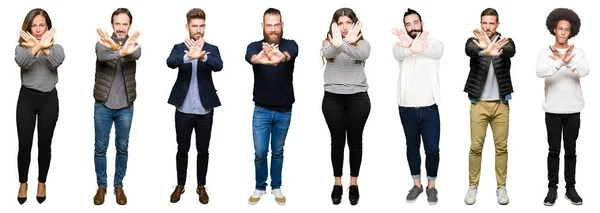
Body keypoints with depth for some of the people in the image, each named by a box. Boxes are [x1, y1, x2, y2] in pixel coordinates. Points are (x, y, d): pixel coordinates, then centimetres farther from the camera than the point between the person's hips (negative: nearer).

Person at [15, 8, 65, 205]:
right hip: (27, 98, 0)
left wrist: (44, 48, -41)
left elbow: (56, 62, -21)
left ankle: (42, 182, 24)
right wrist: (36, 47, -42)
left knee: (44, 144, 7)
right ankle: (23, 183, 20)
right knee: (24, 144, 2)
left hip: (49, 99, 0)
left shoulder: (56, 47, 3)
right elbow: (21, 62, -22)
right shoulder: (22, 47, 2)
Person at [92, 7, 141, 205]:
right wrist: (121, 51, -53)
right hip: (103, 106, -1)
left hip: (125, 107, 1)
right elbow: (102, 55, -30)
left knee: (122, 148, 9)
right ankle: (101, 186, 20)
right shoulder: (102, 43, -5)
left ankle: (119, 186, 22)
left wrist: (117, 47, -51)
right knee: (100, 148, 6)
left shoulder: (132, 44, -2)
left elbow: (136, 55, -27)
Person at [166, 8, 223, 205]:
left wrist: (202, 56, -42)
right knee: (182, 150, 11)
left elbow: (218, 66, -20)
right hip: (183, 110, 0)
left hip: (205, 110, 0)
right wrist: (188, 56, -45)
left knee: (203, 150, 9)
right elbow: (170, 62, -22)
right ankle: (180, 186, 25)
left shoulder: (212, 49, 2)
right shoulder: (179, 48, 1)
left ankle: (201, 187, 22)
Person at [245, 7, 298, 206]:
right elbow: (249, 56, -32)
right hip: (261, 110, 0)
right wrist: (259, 59, -59)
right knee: (260, 153, 5)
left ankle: (276, 187, 29)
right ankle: (260, 187, 25)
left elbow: (291, 54, -33)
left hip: (284, 111, 0)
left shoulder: (290, 45, -8)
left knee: (278, 152, 14)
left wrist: (281, 57, -60)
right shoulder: (255, 46, -7)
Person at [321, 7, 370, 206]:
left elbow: (362, 55, -23)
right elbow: (327, 54, -21)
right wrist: (337, 44, -46)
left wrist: (342, 44, -43)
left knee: (355, 141, 7)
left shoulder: (362, 42, 1)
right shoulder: (329, 42, 3)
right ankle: (337, 184, 18)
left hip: (358, 98, 0)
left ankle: (354, 184, 18)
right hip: (333, 98, 1)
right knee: (337, 141, 8)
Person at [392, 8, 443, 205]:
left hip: (429, 108, -1)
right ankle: (416, 184, 26)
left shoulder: (436, 44, -1)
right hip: (406, 108, 2)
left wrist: (413, 45, -53)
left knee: (432, 149, -1)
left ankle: (431, 186, 17)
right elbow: (400, 52, -25)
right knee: (412, 146, 13)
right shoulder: (400, 46, 1)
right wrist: (412, 48, -54)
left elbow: (434, 51, -28)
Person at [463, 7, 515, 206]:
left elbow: (510, 51, -26)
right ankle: (473, 186, 13)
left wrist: (493, 48, -51)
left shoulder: (505, 41, 0)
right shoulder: (474, 41, -2)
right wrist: (485, 51, -53)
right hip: (479, 104, -1)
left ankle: (501, 187, 16)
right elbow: (469, 50, -27)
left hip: (501, 104, 1)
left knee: (501, 146, 6)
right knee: (476, 147, 2)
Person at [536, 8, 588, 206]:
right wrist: (561, 62, -35)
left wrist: (567, 62, -31)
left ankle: (571, 188, 14)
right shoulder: (545, 52, -2)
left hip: (573, 110, 1)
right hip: (553, 110, -1)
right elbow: (540, 72, -21)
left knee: (571, 150, 7)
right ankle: (552, 189, 9)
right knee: (554, 150, 3)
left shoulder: (578, 52, 2)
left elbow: (585, 71, -15)